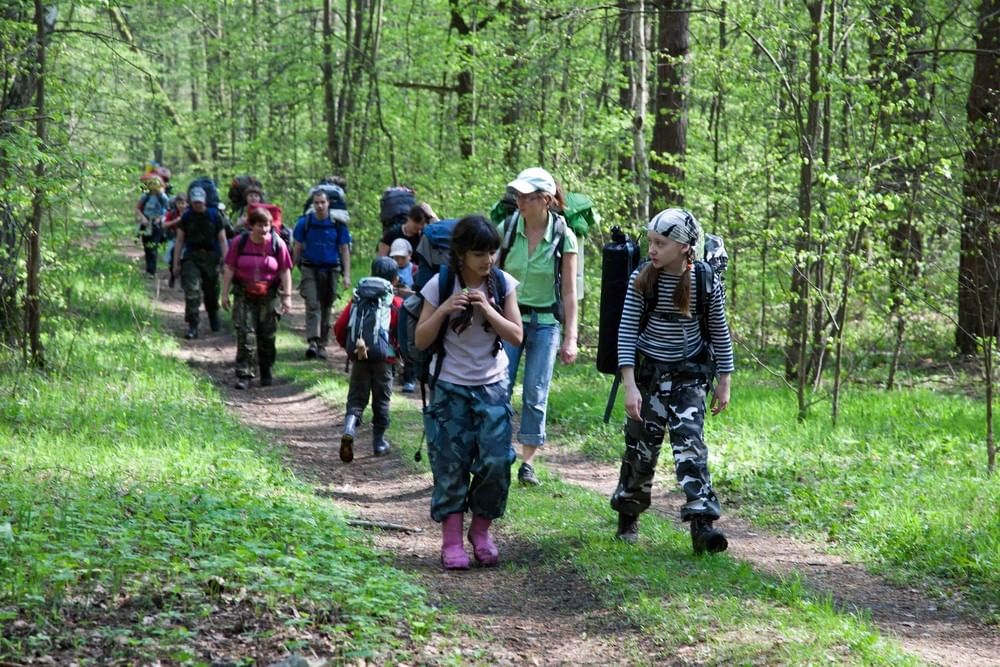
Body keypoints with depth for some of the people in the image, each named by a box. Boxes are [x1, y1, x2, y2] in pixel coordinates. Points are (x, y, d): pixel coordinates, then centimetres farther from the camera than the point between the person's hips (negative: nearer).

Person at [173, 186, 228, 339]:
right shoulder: (186, 217, 3)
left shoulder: (214, 215, 1)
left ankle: (214, 318, 38)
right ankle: (192, 326, -12)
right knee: (192, 291, -12)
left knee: (211, 292, 11)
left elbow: (222, 239, 2)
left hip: (211, 257, 0)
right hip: (191, 257, 0)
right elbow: (180, 240, 7)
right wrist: (176, 262, 3)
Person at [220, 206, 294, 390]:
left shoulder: (277, 244, -3)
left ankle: (266, 372, 25)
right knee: (245, 334, -9)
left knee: (267, 335, 8)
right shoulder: (240, 242, -3)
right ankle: (244, 374, -9)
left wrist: (287, 296, -4)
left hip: (269, 296, 1)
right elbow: (229, 268, 2)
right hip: (244, 295, -1)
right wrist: (225, 293, 0)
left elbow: (285, 271, 0)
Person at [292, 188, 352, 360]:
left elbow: (344, 250, 5)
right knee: (312, 305, -15)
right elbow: (297, 248, 7)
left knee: (326, 307, 7)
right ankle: (312, 342, -26)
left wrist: (347, 275, -1)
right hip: (310, 269, -1)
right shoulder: (304, 223, 1)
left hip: (330, 270, 1)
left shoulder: (338, 224, 1)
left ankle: (322, 345, 15)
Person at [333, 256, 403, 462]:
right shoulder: (397, 304, -5)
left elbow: (339, 327, 1)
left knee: (356, 398, 8)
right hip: (384, 360, -1)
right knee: (381, 401, 11)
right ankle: (379, 443, 17)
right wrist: (399, 349, 12)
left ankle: (349, 429, -17)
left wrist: (347, 345, 18)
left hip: (360, 358, 1)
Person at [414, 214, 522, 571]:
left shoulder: (502, 283, -3)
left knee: (496, 460, -7)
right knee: (451, 463, -2)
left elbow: (516, 336, -4)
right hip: (450, 387, -1)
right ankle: (451, 540, 6)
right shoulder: (441, 285, -8)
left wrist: (488, 310, -18)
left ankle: (481, 530, 13)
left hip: (492, 386, 1)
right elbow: (421, 340, -6)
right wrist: (444, 310, -22)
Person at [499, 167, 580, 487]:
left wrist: (570, 338, -6)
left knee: (536, 394, 0)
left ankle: (528, 461, 9)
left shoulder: (563, 236, -6)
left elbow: (569, 292, -3)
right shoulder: (507, 228, -3)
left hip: (546, 322, -1)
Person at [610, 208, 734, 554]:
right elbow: (627, 331, -9)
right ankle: (628, 518, 25)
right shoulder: (641, 280, -10)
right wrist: (629, 384, -15)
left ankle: (701, 524, -18)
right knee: (642, 445, 6)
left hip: (688, 373, 0)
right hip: (647, 370, 1)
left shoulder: (707, 283, -9)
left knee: (690, 442, -13)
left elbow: (720, 332, 2)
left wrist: (724, 382, 4)